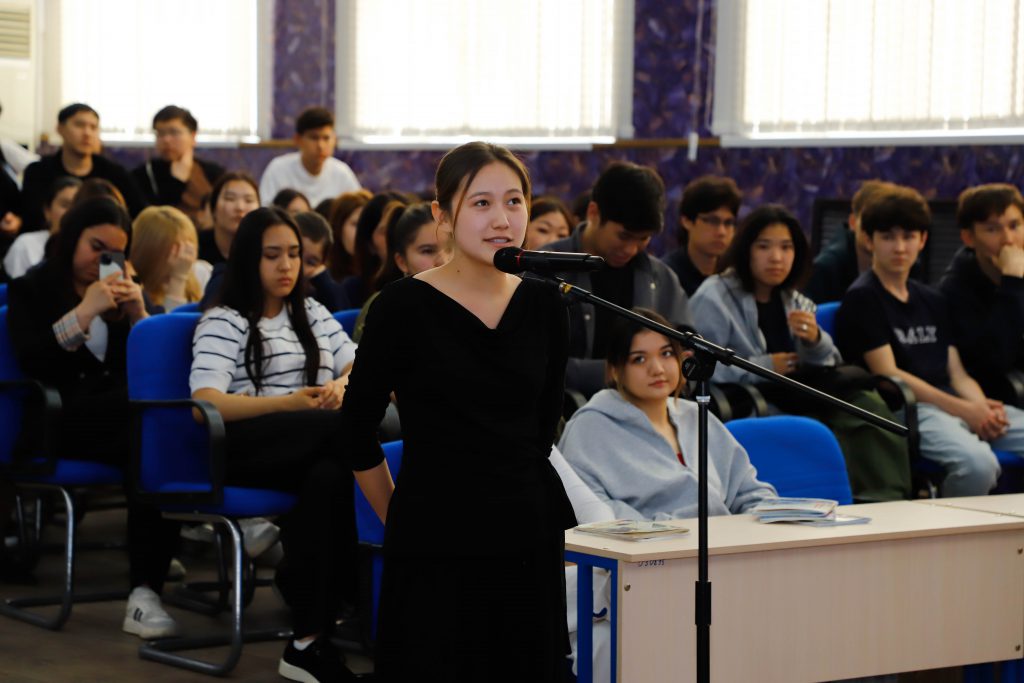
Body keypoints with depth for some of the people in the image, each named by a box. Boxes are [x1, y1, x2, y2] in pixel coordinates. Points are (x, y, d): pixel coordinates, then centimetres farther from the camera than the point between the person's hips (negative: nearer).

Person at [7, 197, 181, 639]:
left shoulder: (120, 291, 22)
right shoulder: (30, 290, 12)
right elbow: (31, 363, -6)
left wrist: (138, 314, -1)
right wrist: (84, 312, -13)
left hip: (119, 416, 3)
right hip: (59, 421, -3)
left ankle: (145, 593, -40)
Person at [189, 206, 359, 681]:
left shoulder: (311, 313, 25)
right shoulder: (223, 322, 5)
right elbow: (207, 402, -11)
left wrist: (341, 387, -9)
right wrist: (289, 402, -22)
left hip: (314, 449, 5)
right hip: (241, 447, -5)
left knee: (331, 477, -37)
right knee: (344, 429, -35)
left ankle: (310, 638, -37)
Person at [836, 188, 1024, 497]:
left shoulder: (932, 301, 24)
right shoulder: (862, 298, 2)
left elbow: (957, 373, 19)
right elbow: (888, 374, -7)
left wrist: (983, 407, -5)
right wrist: (964, 410, -13)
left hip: (959, 405, 7)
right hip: (907, 410, -7)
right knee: (977, 462, -36)